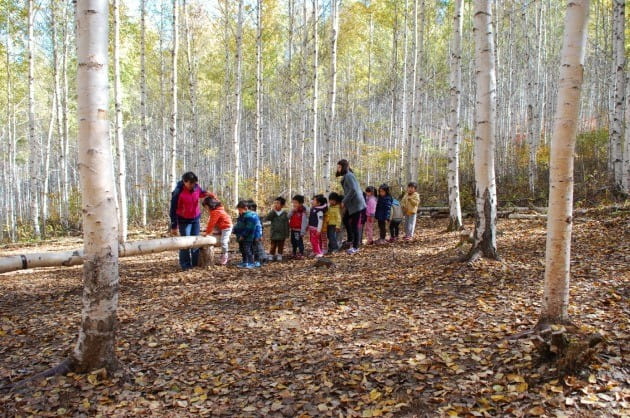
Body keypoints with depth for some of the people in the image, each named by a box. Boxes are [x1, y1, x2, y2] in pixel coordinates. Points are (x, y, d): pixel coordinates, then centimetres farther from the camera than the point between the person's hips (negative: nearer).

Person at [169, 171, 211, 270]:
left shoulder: (196, 187, -10)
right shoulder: (178, 193, -24)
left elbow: (201, 193, 16)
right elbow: (173, 210, -20)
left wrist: (206, 194, -9)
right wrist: (174, 226, -18)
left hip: (195, 218, 5)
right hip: (184, 220, -5)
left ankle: (195, 263, 23)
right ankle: (185, 265, 9)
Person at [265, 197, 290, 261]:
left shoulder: (284, 213, -5)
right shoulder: (272, 213, -2)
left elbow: (286, 224, -2)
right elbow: (266, 218, -17)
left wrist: (286, 234, -3)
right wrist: (273, 211, -19)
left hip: (282, 234, 0)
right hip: (274, 233, 0)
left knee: (281, 246, 11)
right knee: (273, 246, 6)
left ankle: (279, 255, 25)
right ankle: (271, 255, 17)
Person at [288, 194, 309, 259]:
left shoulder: (303, 212, -16)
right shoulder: (293, 211, 8)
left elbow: (304, 222, -17)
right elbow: (288, 217, 1)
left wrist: (302, 232, -18)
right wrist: (292, 211, -11)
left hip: (299, 230, -8)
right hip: (293, 229, 8)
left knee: (299, 242, -1)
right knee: (293, 242, 18)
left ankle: (301, 254, 8)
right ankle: (294, 253, 32)